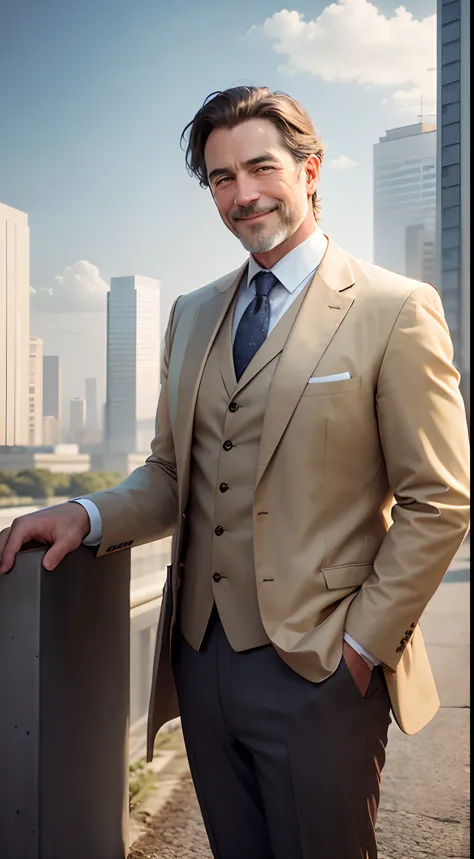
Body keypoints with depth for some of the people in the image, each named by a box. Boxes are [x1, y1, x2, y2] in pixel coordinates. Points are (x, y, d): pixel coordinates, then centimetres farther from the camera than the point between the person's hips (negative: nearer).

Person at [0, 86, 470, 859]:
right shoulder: (192, 316, 12)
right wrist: (90, 516, -5)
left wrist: (362, 644, -11)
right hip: (201, 660, 5)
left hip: (317, 671, -5)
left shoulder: (395, 310, -7)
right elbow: (172, 477, 13)